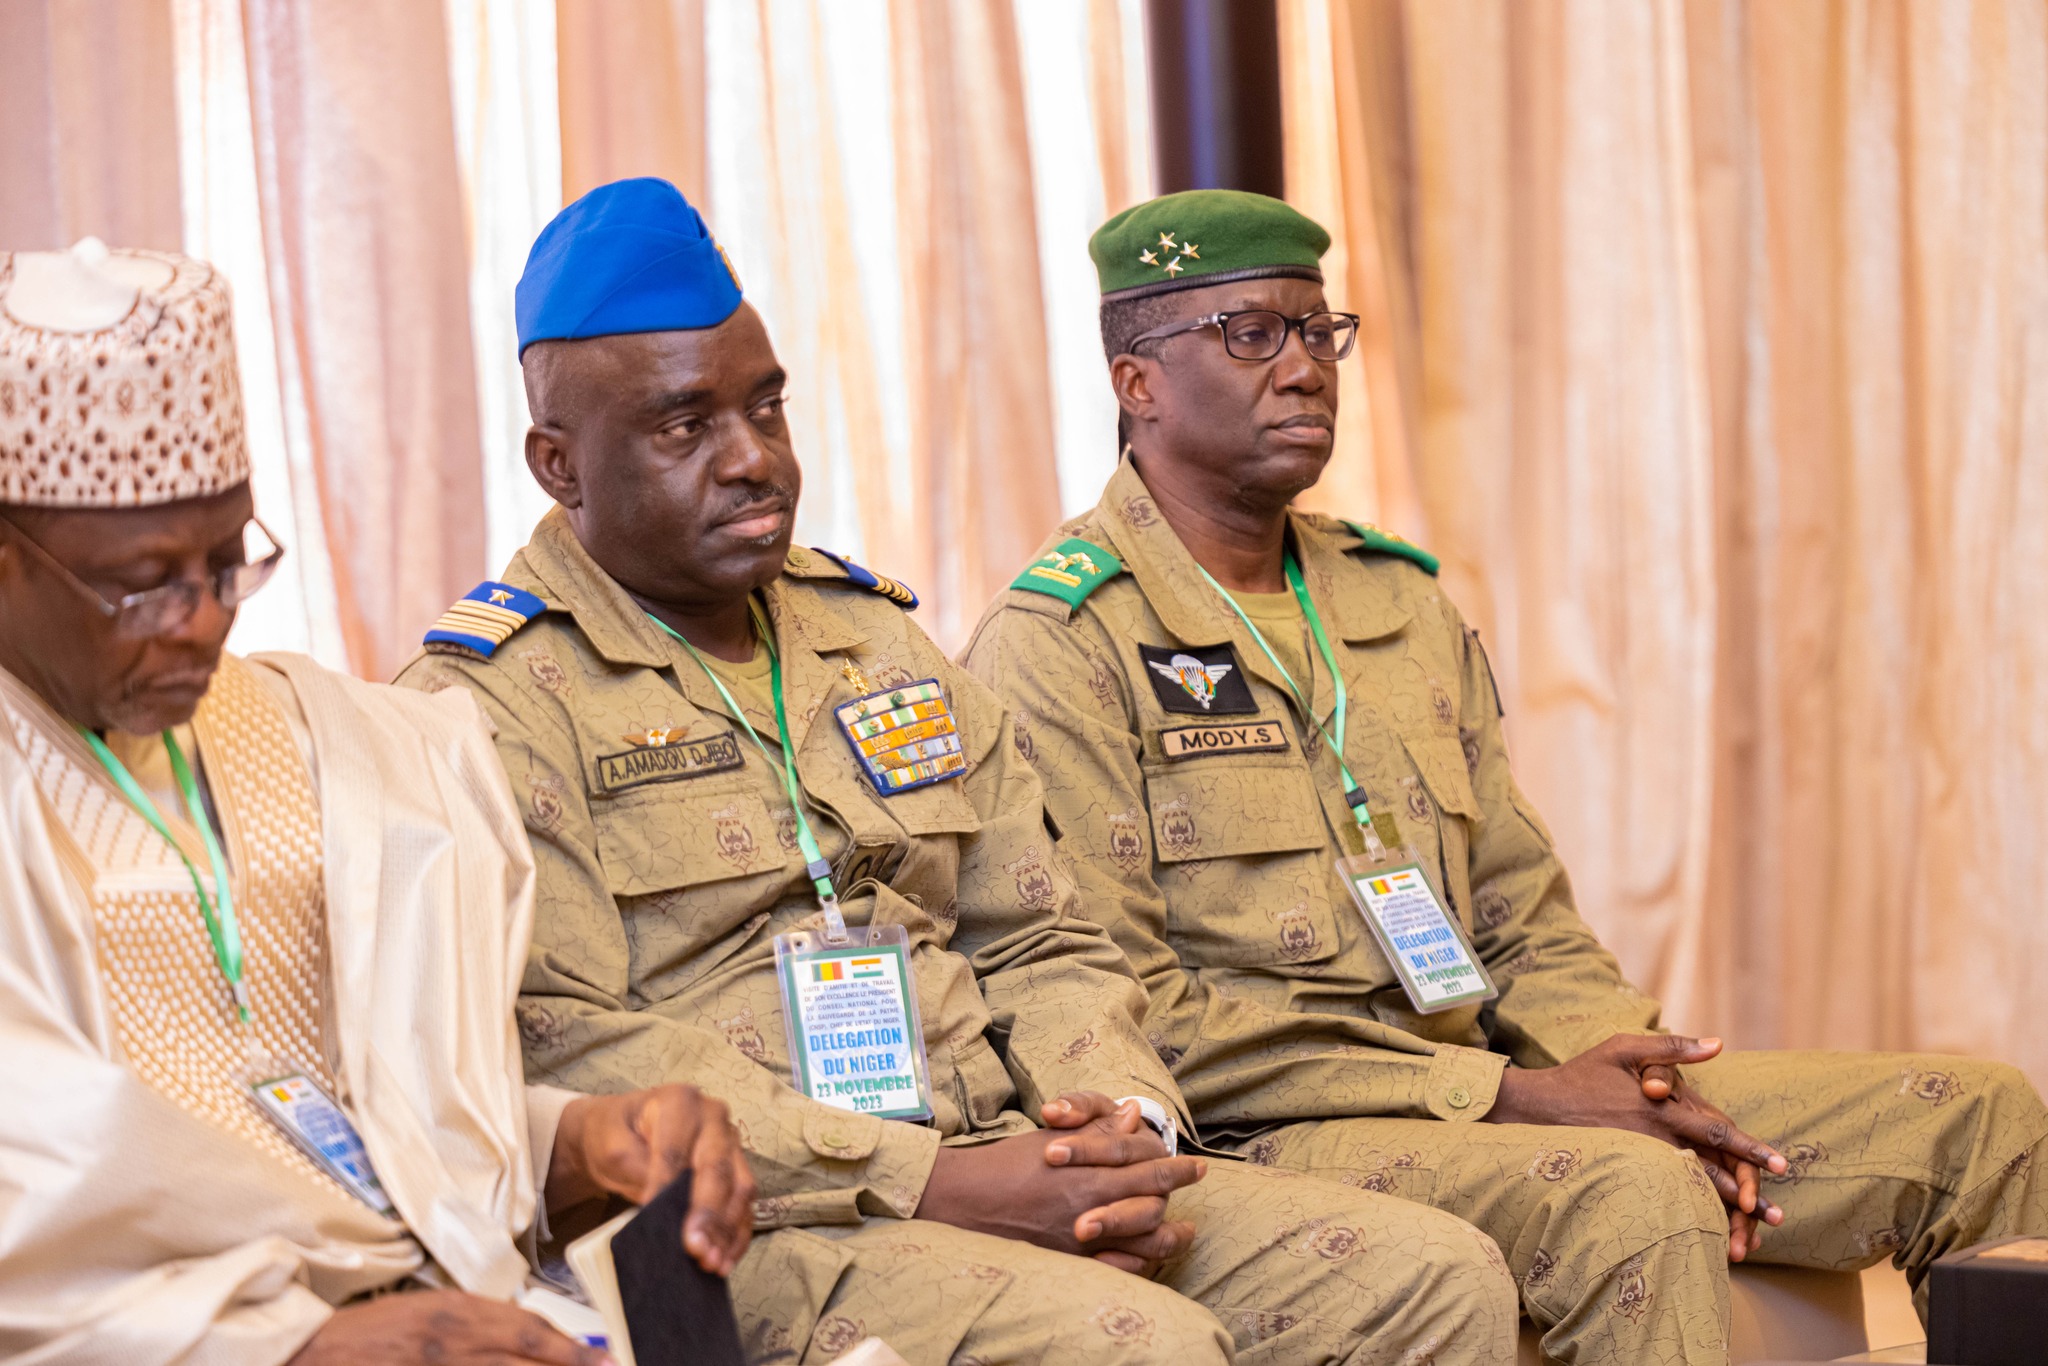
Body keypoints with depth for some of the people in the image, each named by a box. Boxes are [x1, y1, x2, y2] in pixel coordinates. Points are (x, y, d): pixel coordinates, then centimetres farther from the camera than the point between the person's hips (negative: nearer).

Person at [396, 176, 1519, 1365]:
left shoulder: (873, 636, 21)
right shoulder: (489, 703, -3)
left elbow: (1039, 943, 22)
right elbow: (563, 1051, -14)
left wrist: (1125, 1120, -2)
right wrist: (936, 1185, -19)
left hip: (1008, 1168, 7)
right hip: (731, 1226, -7)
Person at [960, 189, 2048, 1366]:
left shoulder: (1409, 603, 18)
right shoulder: (1057, 648, -5)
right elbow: (1125, 1015, -13)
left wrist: (1613, 1065, -5)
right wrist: (1501, 1094, -16)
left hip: (1487, 1088, 7)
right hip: (1259, 1134, -7)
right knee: (1631, 1194, -36)